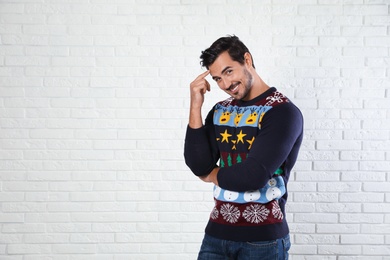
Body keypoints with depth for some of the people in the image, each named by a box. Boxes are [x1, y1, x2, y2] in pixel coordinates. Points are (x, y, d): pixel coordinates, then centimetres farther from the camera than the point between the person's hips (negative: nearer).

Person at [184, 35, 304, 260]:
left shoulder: (283, 111, -13)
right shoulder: (220, 111, 7)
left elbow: (253, 176, -21)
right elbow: (198, 166, -2)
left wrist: (214, 175, -2)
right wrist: (196, 106, -8)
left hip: (263, 239, -5)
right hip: (217, 233, 5)